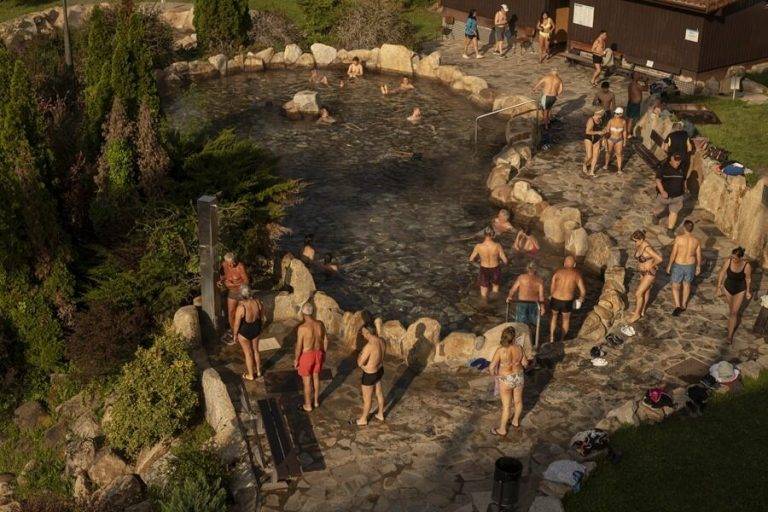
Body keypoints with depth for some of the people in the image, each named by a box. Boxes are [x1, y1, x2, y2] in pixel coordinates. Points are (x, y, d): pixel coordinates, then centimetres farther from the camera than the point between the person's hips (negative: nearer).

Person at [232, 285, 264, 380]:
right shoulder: (258, 302, -18)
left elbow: (237, 323, -20)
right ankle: (259, 371, 43)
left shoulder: (241, 307, -32)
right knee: (255, 350, 26)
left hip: (244, 332, -4)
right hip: (256, 329, 4)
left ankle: (250, 375, 34)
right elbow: (262, 317, -3)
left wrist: (235, 334, -3)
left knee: (248, 353, 16)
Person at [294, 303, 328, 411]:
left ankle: (308, 405, 28)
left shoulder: (302, 328, -27)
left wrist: (296, 359, -6)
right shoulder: (320, 324, -11)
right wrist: (323, 353, 16)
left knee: (307, 381, 13)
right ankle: (316, 401, 40)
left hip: (306, 356, -5)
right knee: (316, 377, 24)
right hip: (318, 354, 5)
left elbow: (299, 346, -20)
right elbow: (325, 341, 0)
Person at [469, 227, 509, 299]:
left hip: (484, 270, 0)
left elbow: (471, 259, -9)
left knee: (484, 293, 19)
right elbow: (505, 260, -17)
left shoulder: (478, 246, -24)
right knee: (495, 288, 29)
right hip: (495, 270, 1)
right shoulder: (497, 246, -25)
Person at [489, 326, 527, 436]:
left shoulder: (500, 351, -29)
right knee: (518, 401, 26)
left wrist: (494, 374, -2)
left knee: (506, 405, 12)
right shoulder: (519, 348, -18)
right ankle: (516, 422, 49)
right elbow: (525, 363, -4)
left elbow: (491, 367, -24)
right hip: (519, 377, 4)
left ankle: (502, 430, 30)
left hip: (506, 380, -4)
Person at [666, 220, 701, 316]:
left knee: (675, 286, 15)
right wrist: (698, 266, 15)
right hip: (690, 266, 3)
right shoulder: (696, 240, -12)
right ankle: (684, 305, 39)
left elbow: (673, 253, -19)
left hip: (679, 266, -3)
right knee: (687, 284, 27)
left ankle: (677, 306, 1)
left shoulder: (679, 238, -24)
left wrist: (669, 265, -6)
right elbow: (699, 256, -2)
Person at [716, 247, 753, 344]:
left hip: (740, 290, -3)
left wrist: (748, 291, 3)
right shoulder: (728, 261, -25)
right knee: (731, 308, 25)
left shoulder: (747, 266, -29)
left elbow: (748, 279, -11)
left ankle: (730, 335, 11)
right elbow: (722, 274, -10)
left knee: (734, 312, -2)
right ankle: (735, 321, 56)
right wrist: (719, 288, -4)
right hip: (728, 288, 3)